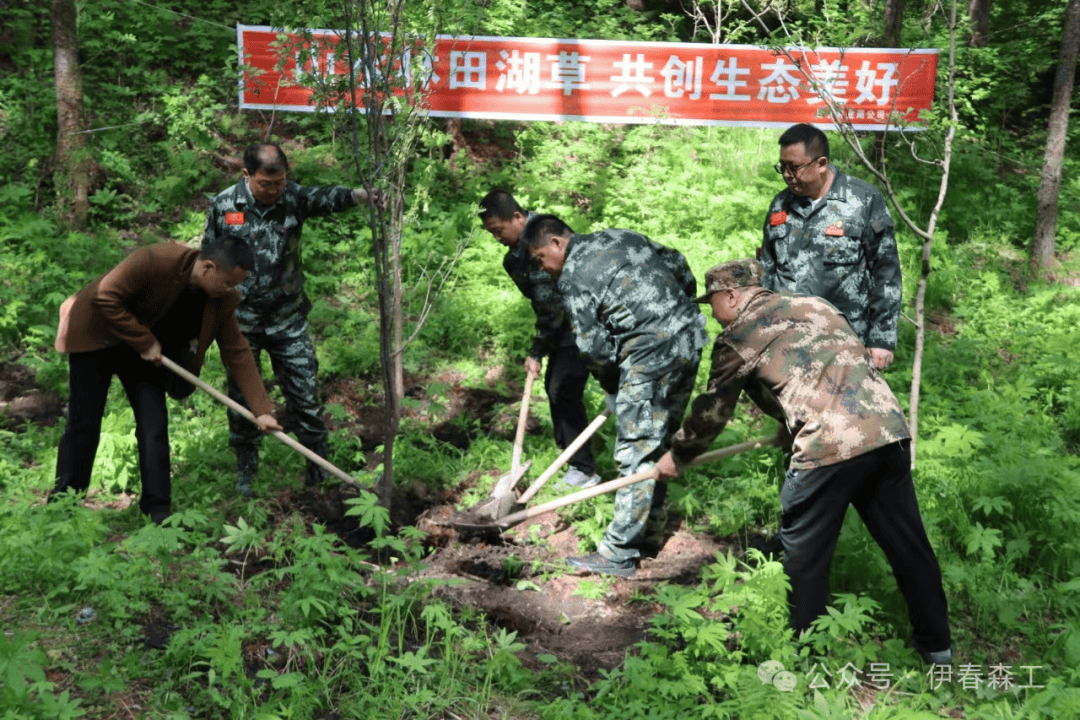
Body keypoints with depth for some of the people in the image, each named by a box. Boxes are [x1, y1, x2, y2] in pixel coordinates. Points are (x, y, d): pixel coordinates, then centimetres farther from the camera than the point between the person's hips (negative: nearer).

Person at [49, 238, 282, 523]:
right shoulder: (154, 261, -32)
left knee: (154, 425, -5)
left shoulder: (223, 300, -13)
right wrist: (145, 342, -25)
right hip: (96, 337, -5)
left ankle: (159, 512, 1)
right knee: (84, 424, -1)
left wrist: (261, 409, -14)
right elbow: (106, 298, -29)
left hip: (144, 350, 5)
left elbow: (237, 352, -8)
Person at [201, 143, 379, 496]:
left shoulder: (293, 198, -7)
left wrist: (364, 194, -51)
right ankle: (245, 472, 28)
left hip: (288, 319, 0)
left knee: (304, 393, 3)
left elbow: (328, 198, -29)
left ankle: (320, 466, 19)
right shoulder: (223, 205, -5)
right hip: (239, 321, 1)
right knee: (242, 398, 11)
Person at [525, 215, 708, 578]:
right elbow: (678, 265, 21)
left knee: (637, 450, -5)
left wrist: (613, 389, 9)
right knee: (664, 434, 20)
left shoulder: (572, 277, -7)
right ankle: (653, 515, 35)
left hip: (652, 353, -9)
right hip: (691, 336, 9)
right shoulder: (621, 236, 16)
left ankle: (619, 553, 0)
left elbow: (594, 347, -7)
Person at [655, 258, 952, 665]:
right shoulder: (813, 304, 25)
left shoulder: (738, 337, 7)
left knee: (805, 554, 10)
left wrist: (676, 456, 31)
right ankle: (936, 645, 29)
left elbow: (711, 412, 15)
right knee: (906, 541, 17)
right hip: (889, 428, 7)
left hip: (830, 445, -7)